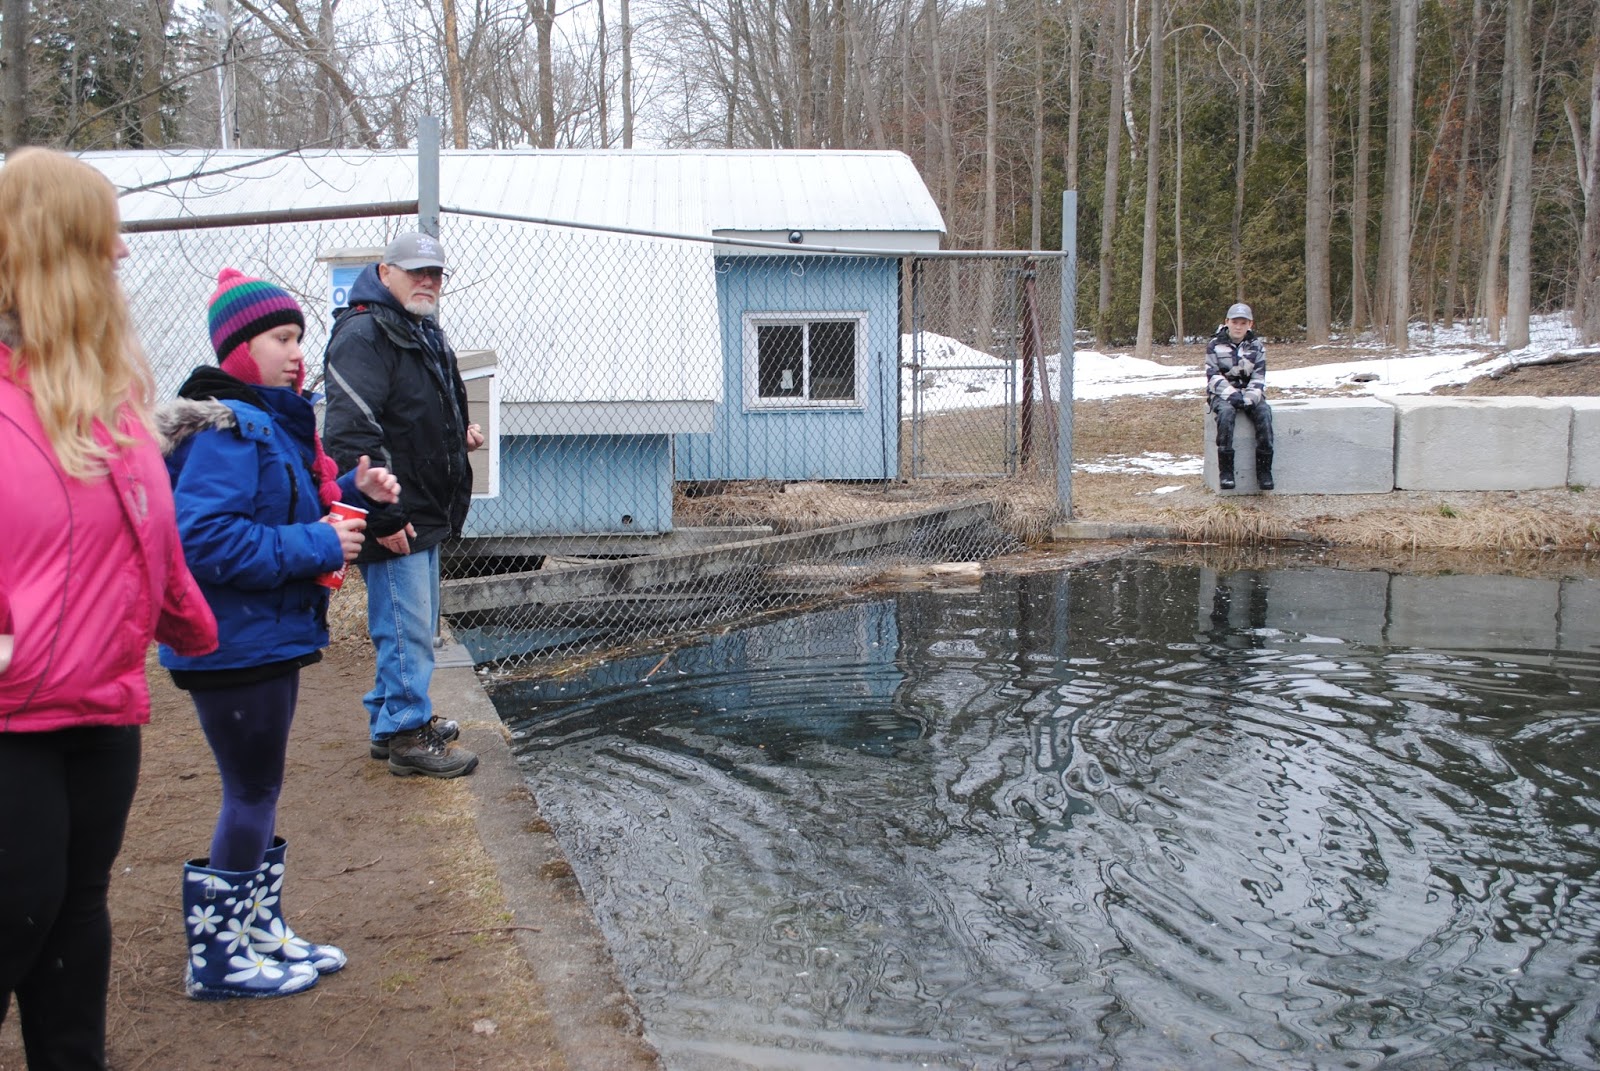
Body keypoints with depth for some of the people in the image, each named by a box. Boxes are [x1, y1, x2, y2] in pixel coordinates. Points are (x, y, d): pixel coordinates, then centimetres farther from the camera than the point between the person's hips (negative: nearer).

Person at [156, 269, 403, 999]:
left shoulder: (272, 423, 12)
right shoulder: (228, 430, -20)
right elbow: (204, 538, -30)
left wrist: (352, 493, 3)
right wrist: (316, 547, -26)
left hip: (268, 640, 10)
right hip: (234, 646, -10)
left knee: (257, 792, 19)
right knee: (252, 795, 2)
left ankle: (260, 932, 33)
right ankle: (217, 959, 17)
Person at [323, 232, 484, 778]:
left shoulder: (424, 334, 18)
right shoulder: (363, 334, -14)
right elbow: (352, 433, -23)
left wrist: (460, 433, 12)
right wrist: (382, 516, -25)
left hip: (426, 514, 10)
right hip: (394, 519, -10)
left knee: (416, 625, 17)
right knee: (405, 626, -4)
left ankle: (388, 722, 30)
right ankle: (407, 734, 7)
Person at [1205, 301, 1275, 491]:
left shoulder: (1256, 346, 8)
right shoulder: (1215, 345, 2)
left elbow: (1258, 377, 2)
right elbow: (1213, 376, -6)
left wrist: (1249, 398, -17)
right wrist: (1231, 394, -21)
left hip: (1249, 393, 2)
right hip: (1222, 393, -2)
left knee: (1264, 411, -29)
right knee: (1226, 411, -36)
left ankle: (1264, 468, -28)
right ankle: (1225, 469, -35)